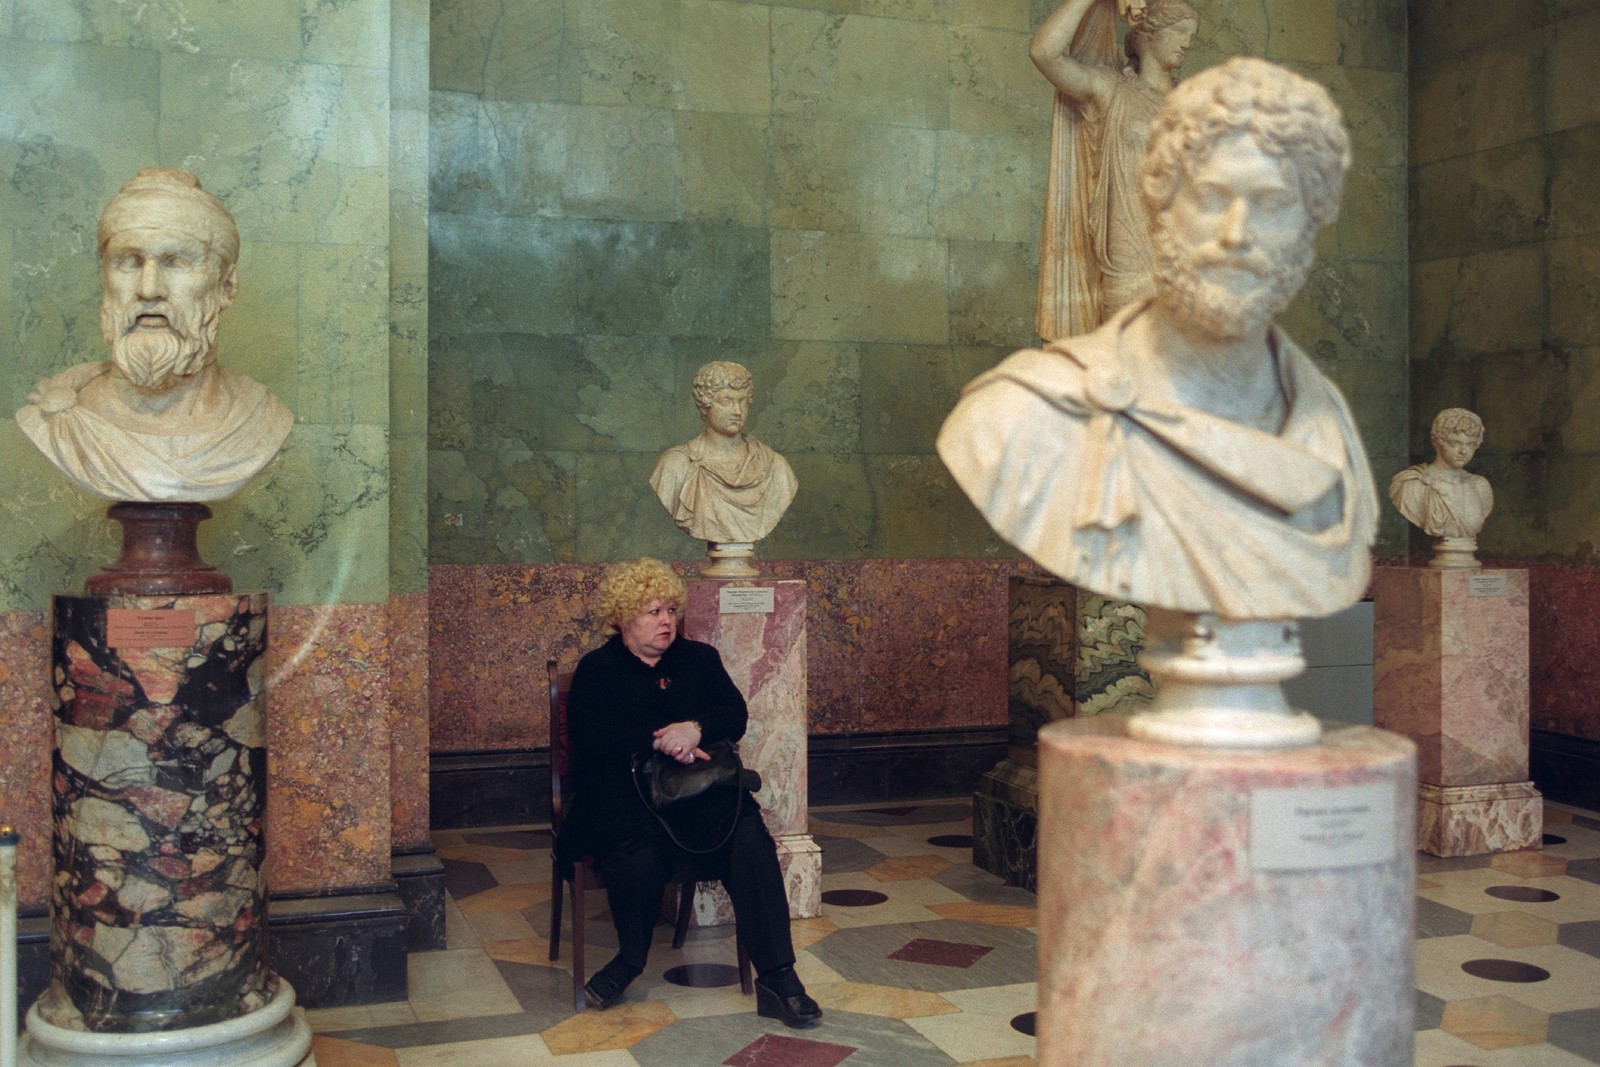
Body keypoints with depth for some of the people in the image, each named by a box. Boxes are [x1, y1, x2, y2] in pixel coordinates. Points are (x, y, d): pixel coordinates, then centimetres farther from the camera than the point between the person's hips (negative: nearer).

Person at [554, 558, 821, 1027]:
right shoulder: (597, 670, 9)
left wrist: (695, 730, -16)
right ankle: (630, 959, -5)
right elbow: (588, 740, -7)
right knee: (639, 857, -36)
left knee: (752, 843, -27)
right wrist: (658, 741, -18)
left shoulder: (699, 658, 19)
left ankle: (778, 979, -26)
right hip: (624, 795, -3)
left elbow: (735, 717, 6)